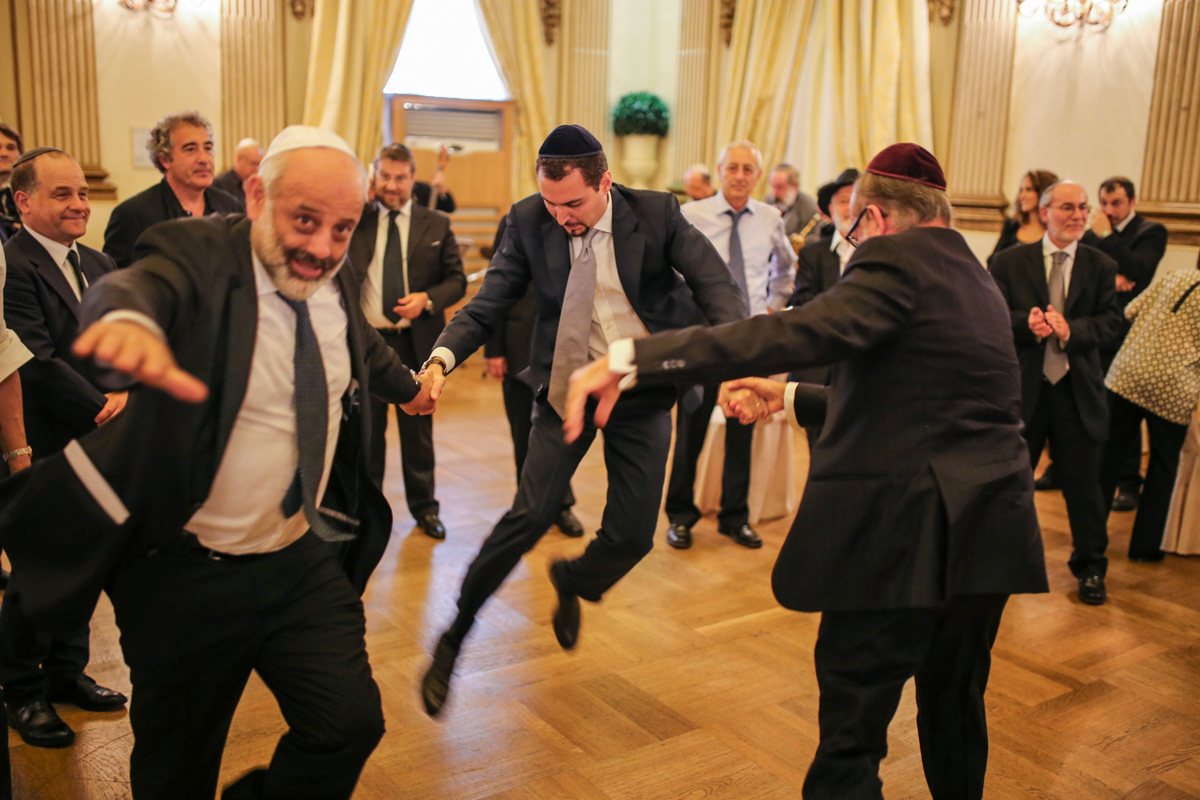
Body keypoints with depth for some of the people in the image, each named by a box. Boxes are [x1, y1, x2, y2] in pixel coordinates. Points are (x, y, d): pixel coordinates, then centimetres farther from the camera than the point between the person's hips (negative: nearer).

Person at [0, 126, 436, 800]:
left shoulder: (339, 284, 0)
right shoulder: (199, 257, -16)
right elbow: (146, 282, -40)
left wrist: (408, 387, 41)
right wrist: (130, 314, -64)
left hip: (307, 562, 4)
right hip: (188, 576, -4)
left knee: (352, 723, -4)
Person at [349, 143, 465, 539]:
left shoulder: (436, 225, 5)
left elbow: (457, 280, 5)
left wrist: (427, 299, -14)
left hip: (417, 342, 0)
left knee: (417, 428, 10)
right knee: (366, 428, 10)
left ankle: (424, 506, 25)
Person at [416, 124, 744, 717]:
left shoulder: (657, 214, -12)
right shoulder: (528, 220, -9)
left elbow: (717, 285, -16)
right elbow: (488, 304, -9)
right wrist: (441, 358, -29)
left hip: (642, 389, 1)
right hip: (567, 387, 0)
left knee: (632, 535, 0)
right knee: (529, 516, -10)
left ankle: (572, 582, 37)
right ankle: (454, 635, 10)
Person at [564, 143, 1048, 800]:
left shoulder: (896, 260, -11)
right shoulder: (977, 280, 17)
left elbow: (797, 332, -28)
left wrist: (631, 359, -32)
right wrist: (790, 399, 27)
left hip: (905, 536, -9)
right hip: (988, 539, 9)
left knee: (849, 742, 0)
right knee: (954, 707, 26)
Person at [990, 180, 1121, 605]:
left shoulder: (1101, 266, 5)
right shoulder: (1009, 261, 1)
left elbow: (1110, 321, -3)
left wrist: (1071, 330, -21)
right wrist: (1026, 323, -23)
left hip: (1078, 390, 1)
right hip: (1022, 385, 0)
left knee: (1082, 482, 7)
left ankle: (1090, 568, 25)